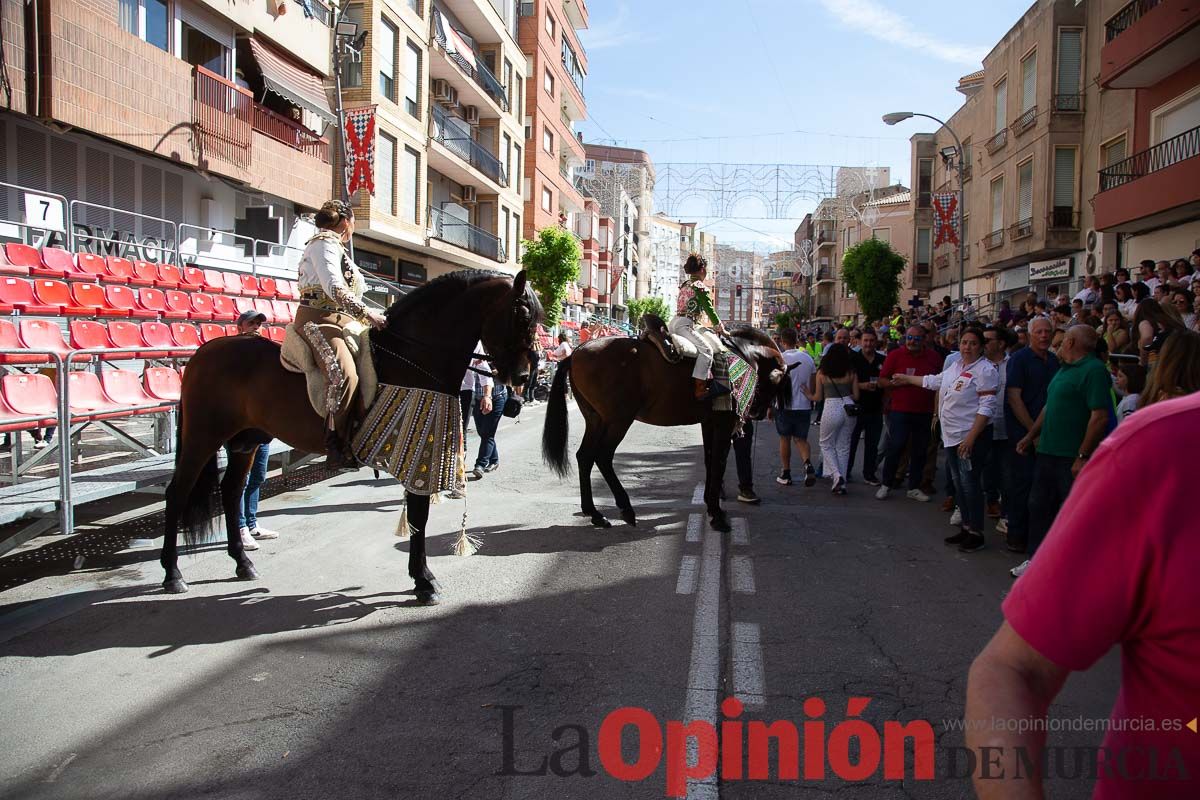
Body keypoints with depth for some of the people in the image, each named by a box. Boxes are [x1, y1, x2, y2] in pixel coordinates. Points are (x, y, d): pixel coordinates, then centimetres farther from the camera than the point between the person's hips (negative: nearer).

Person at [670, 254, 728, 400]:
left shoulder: (684, 285, 20)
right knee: (706, 349, -18)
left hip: (673, 323, 10)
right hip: (684, 325, -10)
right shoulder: (701, 287, -6)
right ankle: (699, 389, -27)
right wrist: (721, 329, 3)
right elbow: (710, 310, -6)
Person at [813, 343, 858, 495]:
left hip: (831, 408, -3)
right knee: (843, 447, 13)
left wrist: (808, 395, 25)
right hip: (848, 408, 3)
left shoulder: (822, 373, 0)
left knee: (826, 444, 15)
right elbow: (856, 396, 7)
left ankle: (837, 475, -4)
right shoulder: (851, 372, 4)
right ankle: (841, 483, 15)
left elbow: (818, 397, 4)